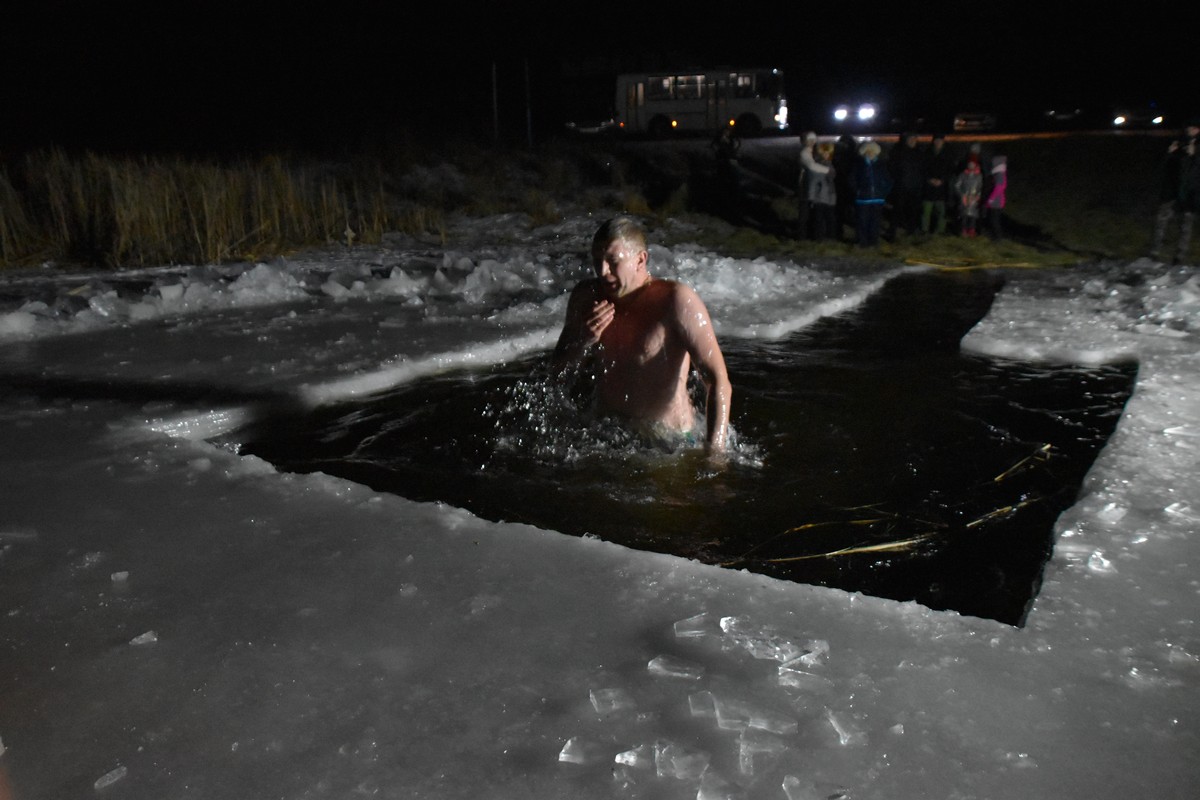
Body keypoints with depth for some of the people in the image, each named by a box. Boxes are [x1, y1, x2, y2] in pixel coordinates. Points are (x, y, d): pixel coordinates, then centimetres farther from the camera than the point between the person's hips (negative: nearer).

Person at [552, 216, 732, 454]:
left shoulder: (676, 301, -15)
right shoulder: (585, 297, 2)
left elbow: (718, 381, -20)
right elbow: (558, 371, 10)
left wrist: (714, 449, -31)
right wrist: (585, 342, -11)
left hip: (669, 442, -4)